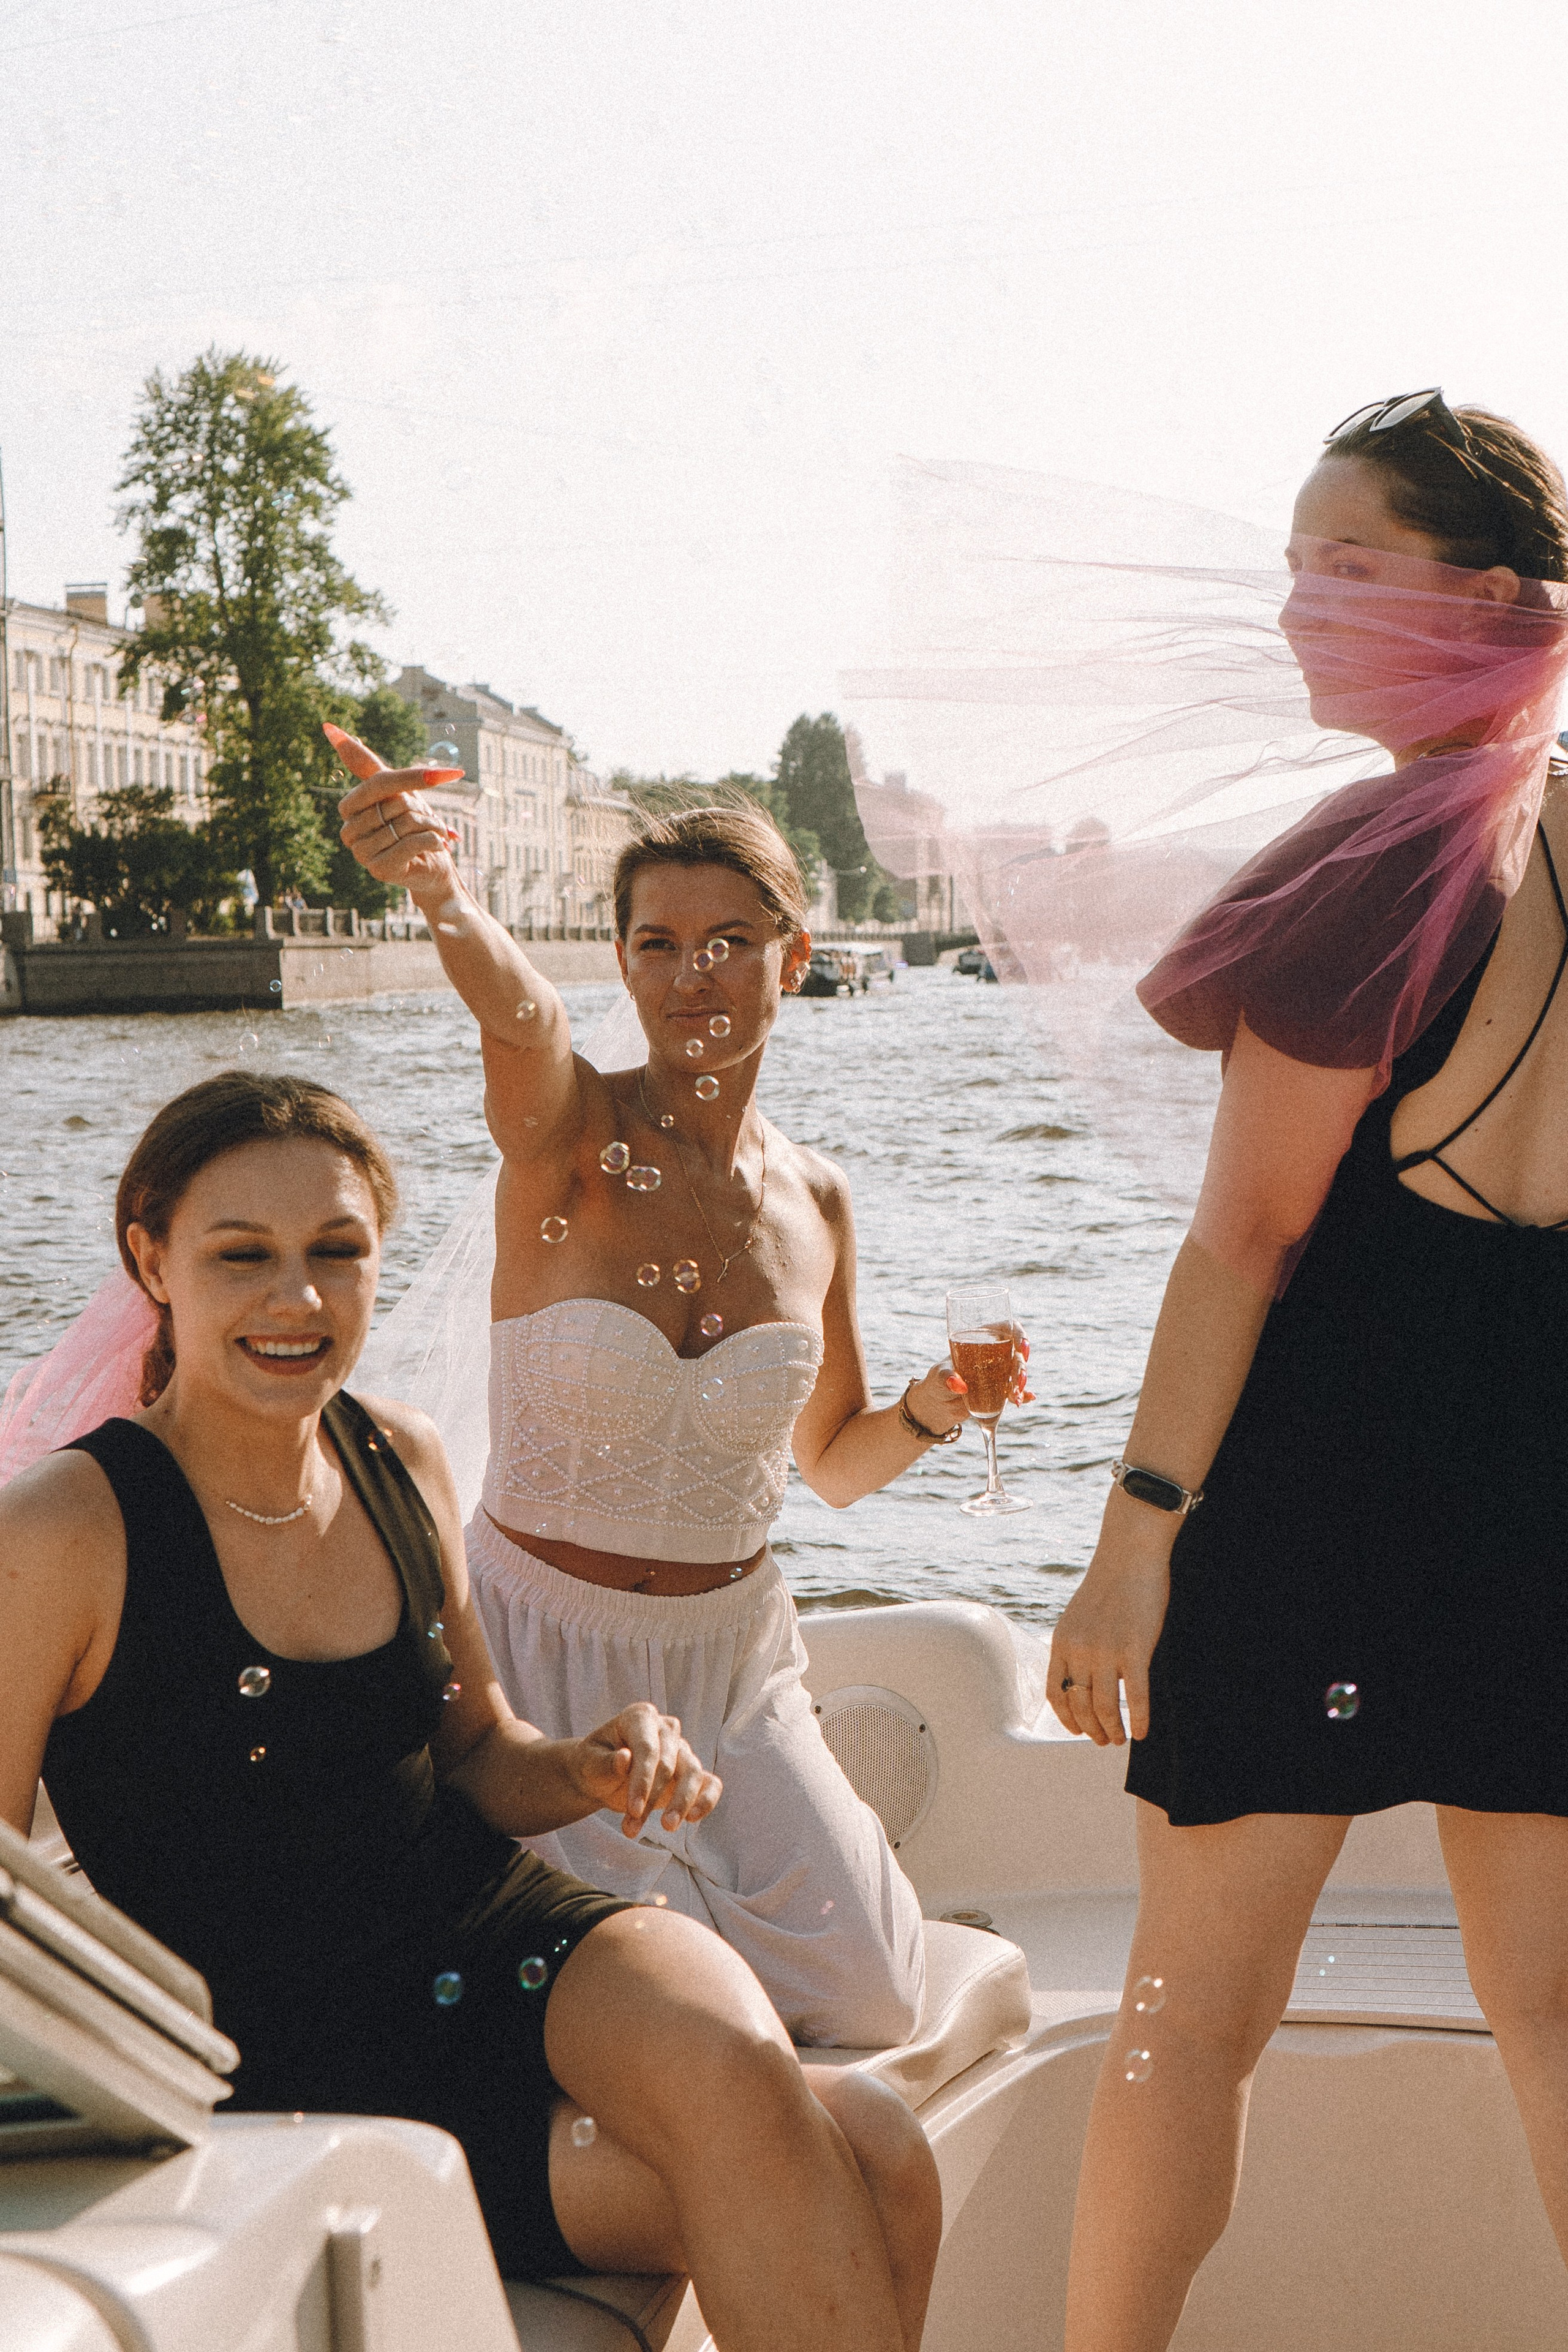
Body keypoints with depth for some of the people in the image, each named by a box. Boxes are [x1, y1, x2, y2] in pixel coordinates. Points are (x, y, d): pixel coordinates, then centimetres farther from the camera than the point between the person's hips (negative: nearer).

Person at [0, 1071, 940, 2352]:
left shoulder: (402, 1457, 6)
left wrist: (588, 1771, -3)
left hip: (501, 1931, 5)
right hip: (297, 2074, -5)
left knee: (872, 2161, -25)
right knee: (773, 2156, -26)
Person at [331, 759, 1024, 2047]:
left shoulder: (815, 1200, 1)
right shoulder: (570, 1132, -13)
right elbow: (519, 1012, -39)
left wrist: (929, 1413, -7)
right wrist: (440, 890, -61)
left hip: (728, 1653, 4)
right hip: (539, 1652, -3)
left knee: (871, 2000, -7)